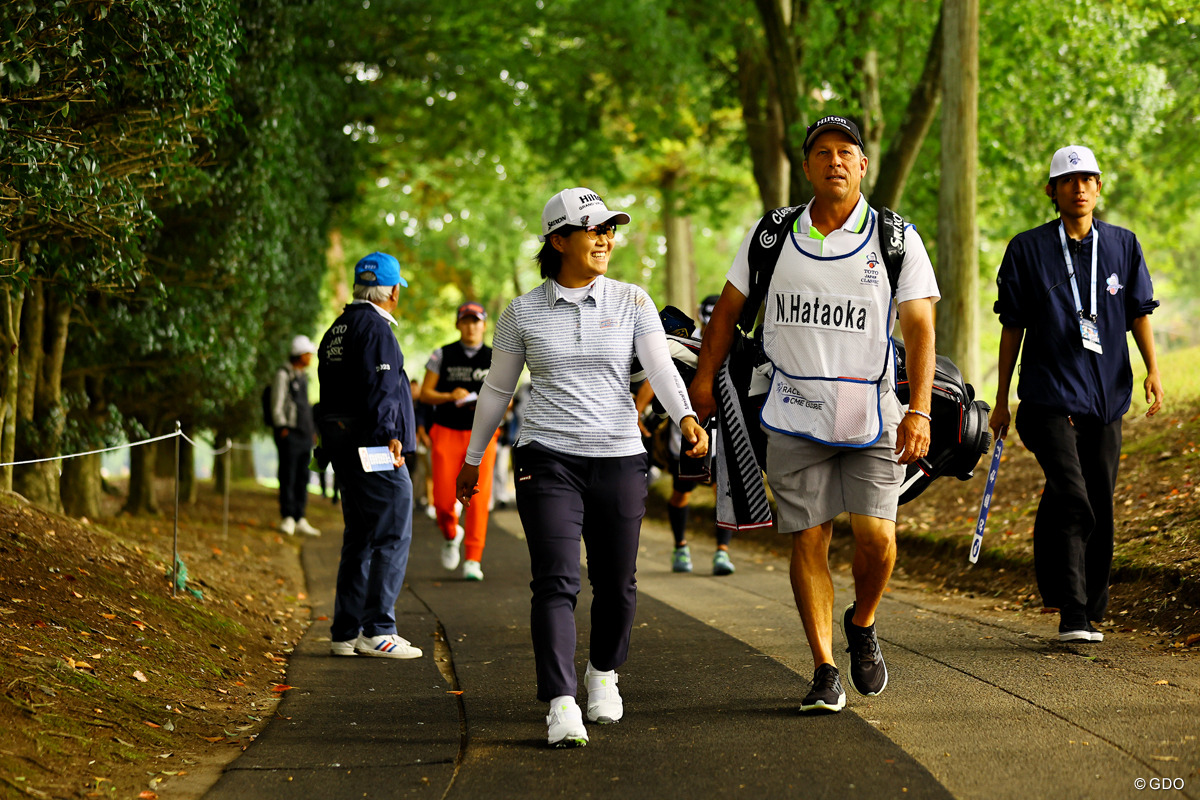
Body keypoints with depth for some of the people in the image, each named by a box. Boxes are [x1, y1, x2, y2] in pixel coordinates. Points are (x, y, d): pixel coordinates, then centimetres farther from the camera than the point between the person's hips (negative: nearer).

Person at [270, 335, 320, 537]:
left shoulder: (303, 376, 20)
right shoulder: (283, 375, -5)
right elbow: (277, 405, -9)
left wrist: (313, 429, 21)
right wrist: (282, 428, -14)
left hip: (304, 434, 8)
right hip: (289, 432, -8)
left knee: (302, 477, 7)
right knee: (288, 476, -7)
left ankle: (300, 520, 9)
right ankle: (287, 518, -5)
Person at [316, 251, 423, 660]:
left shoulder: (337, 330, 17)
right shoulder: (375, 328, -12)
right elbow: (379, 389, -20)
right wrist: (390, 437, -20)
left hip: (344, 449, 10)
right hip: (375, 449, -10)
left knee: (359, 539, 13)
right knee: (393, 537, -6)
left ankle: (345, 633, 14)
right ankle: (377, 630, -9)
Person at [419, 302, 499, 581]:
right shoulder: (442, 356, 6)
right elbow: (425, 394, 4)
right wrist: (450, 396, -14)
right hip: (447, 433, 0)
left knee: (478, 498, -12)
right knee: (443, 500, -4)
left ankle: (473, 561, -9)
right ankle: (451, 535, 30)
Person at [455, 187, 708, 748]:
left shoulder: (632, 303, 4)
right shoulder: (522, 313, 4)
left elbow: (660, 368, -8)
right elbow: (496, 390, 14)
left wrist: (686, 418, -28)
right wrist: (473, 460, 19)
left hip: (620, 458, 2)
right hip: (547, 459, -1)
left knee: (616, 584, 8)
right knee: (556, 581, -14)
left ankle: (603, 672, 36)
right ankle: (561, 707, -17)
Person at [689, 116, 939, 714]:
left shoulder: (897, 240, 1)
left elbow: (919, 327, -4)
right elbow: (730, 307, 16)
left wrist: (919, 411, -13)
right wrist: (705, 378, 11)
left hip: (872, 414, -1)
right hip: (794, 415, 1)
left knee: (876, 536, -10)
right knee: (808, 539, -2)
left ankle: (862, 626, 20)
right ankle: (825, 674, 5)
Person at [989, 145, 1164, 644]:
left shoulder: (1122, 246, 12)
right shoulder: (1028, 249, 3)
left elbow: (1139, 311, 11)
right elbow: (1012, 327, 6)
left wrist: (1153, 370, -5)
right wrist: (1002, 400, 7)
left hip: (1106, 396, 3)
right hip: (1049, 395, -3)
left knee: (1099, 508, 4)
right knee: (1071, 499, -18)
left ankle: (1090, 611, 14)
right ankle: (1071, 614, -15)